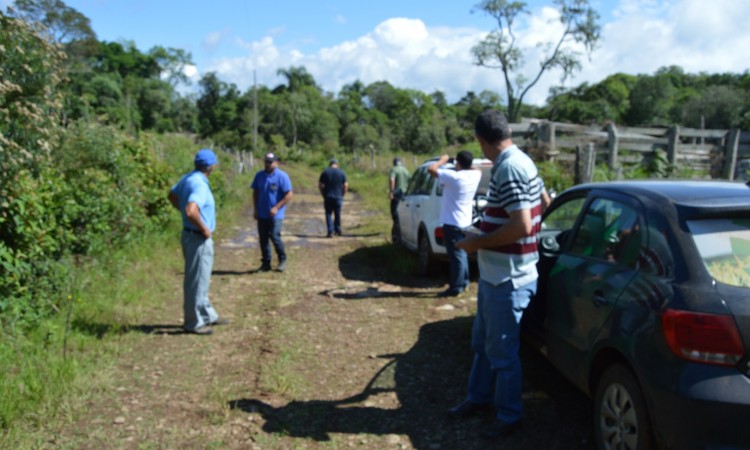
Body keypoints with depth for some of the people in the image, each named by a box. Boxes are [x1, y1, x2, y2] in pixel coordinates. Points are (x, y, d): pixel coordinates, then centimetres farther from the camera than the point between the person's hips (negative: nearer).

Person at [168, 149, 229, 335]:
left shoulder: (187, 178, 6)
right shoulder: (200, 185, -23)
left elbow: (172, 196, 23)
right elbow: (191, 211, -36)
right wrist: (204, 228, -22)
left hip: (190, 235, 10)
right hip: (199, 239, -10)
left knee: (201, 279, 20)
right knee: (197, 281, 1)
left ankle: (207, 315, 33)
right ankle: (194, 322, 12)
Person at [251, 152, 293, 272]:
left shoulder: (282, 176, -9)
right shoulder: (259, 175, 6)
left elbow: (289, 195, -11)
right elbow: (255, 192, 14)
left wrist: (276, 208, -15)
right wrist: (255, 209, 6)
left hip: (276, 214, -5)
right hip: (262, 214, 5)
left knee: (274, 236, -9)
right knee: (263, 238, 7)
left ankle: (282, 260, 13)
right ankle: (266, 263, 18)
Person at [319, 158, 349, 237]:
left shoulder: (325, 172, 1)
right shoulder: (341, 173, 1)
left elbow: (320, 185, 0)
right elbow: (346, 186, -2)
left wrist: (323, 195, 9)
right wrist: (342, 195, 8)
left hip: (328, 197, 0)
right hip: (338, 197, 1)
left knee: (328, 214, 4)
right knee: (337, 214, 12)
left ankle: (330, 231, -5)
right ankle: (337, 230, 22)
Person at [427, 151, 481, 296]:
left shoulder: (454, 177, -22)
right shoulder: (476, 175, -1)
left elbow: (431, 169, -18)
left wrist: (442, 160, -4)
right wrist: (467, 165, 15)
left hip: (452, 223, -8)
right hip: (465, 221, 8)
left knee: (456, 255, -2)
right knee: (461, 253, 19)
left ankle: (456, 287, 5)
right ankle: (463, 282, 28)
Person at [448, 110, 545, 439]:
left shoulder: (509, 168, -22)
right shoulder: (517, 162, 8)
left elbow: (522, 227, -27)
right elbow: (544, 204, 22)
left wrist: (477, 243, -16)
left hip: (507, 279, -10)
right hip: (493, 274, 10)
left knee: (502, 351, 4)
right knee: (482, 342, 21)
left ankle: (509, 417, 20)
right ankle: (479, 398, 37)